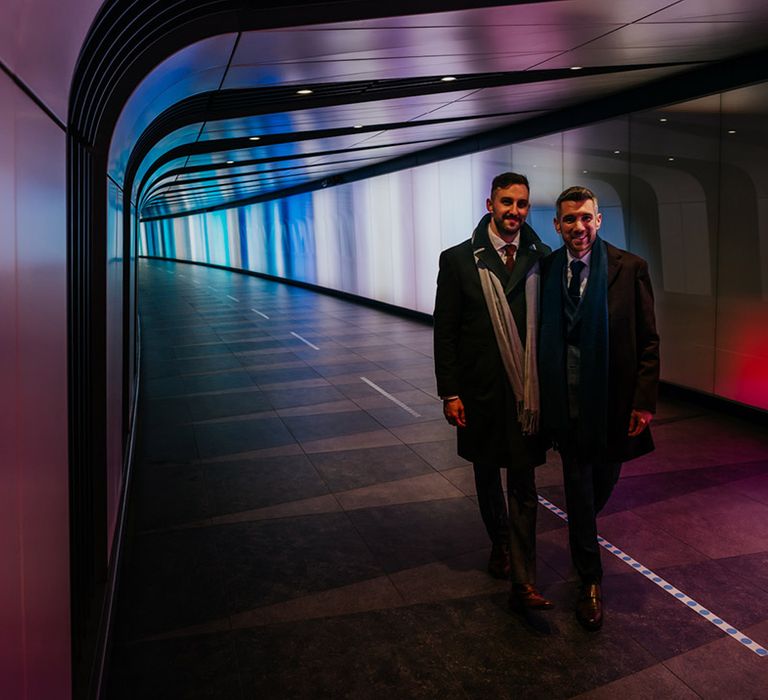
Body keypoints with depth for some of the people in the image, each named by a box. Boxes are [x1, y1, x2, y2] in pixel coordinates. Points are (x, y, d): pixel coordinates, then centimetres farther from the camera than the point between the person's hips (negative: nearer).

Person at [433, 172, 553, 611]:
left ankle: (523, 583, 4)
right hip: (479, 390, 1)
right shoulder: (459, 260, -3)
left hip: (527, 391, 0)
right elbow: (445, 332, -3)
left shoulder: (542, 259, 1)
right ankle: (500, 545, 41)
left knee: (523, 484, -1)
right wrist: (450, 393, -7)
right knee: (487, 475, 17)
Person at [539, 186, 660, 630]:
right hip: (567, 404, 1)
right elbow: (542, 337, 4)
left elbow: (649, 341, -5)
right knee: (579, 490, 8)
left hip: (613, 401, 0)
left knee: (604, 482, 17)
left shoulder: (629, 268, -7)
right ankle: (591, 582, 24)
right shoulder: (546, 268, -1)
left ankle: (583, 537, 49)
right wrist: (542, 399, 1)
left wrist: (644, 400, -10)